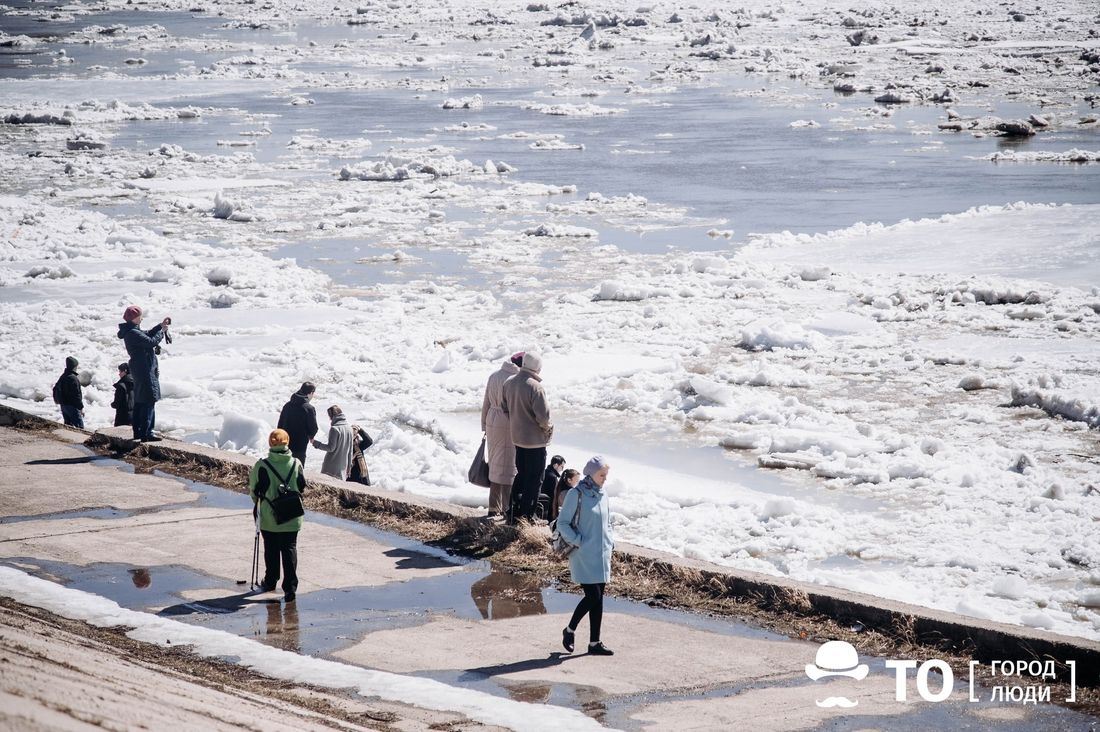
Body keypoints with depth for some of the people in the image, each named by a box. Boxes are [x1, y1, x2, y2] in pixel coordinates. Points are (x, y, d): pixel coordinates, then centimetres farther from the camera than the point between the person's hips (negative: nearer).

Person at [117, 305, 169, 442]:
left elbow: (147, 334, 22)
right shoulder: (133, 333, -19)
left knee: (139, 402, 15)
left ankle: (138, 432, 21)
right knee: (149, 401, -9)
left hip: (138, 369, 11)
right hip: (145, 369, -11)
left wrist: (160, 326, 13)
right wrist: (162, 331, -8)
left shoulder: (132, 331, 11)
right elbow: (151, 342, -23)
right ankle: (147, 433, -11)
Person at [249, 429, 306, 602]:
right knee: (289, 550, 4)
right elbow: (302, 488, 7)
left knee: (271, 550, 17)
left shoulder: (262, 465, -13)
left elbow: (254, 490, -2)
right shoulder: (296, 464, -6)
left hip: (269, 518, -1)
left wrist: (258, 503, 20)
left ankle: (270, 581, 32)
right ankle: (290, 587, -6)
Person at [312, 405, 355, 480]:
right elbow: (350, 449, 12)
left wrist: (315, 443, -11)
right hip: (343, 467, 6)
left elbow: (331, 448, -16)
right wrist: (349, 465, 20)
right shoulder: (349, 428, 6)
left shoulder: (334, 429, -15)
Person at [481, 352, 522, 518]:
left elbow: (486, 403, 10)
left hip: (492, 422, 7)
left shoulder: (494, 375, 5)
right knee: (509, 467, 2)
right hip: (509, 424, -7)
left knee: (495, 464, 15)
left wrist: (484, 425, 18)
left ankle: (494, 508, 19)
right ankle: (507, 509, 6)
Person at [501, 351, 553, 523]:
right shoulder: (534, 387, -24)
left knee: (521, 475, 21)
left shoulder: (509, 383, 0)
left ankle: (515, 513, 25)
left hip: (517, 437, 7)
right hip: (535, 439, -7)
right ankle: (527, 517, 9)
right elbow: (543, 415, -25)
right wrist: (547, 427, -5)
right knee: (534, 479, 5)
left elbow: (504, 407, 10)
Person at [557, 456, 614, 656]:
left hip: (602, 555, 7)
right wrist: (579, 542, -13)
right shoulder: (576, 494, -10)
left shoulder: (602, 495, 10)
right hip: (584, 556, -7)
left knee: (598, 599, 6)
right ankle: (570, 630, 7)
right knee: (593, 596, -11)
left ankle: (594, 643, 12)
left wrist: (610, 543, 10)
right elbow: (562, 524, -9)